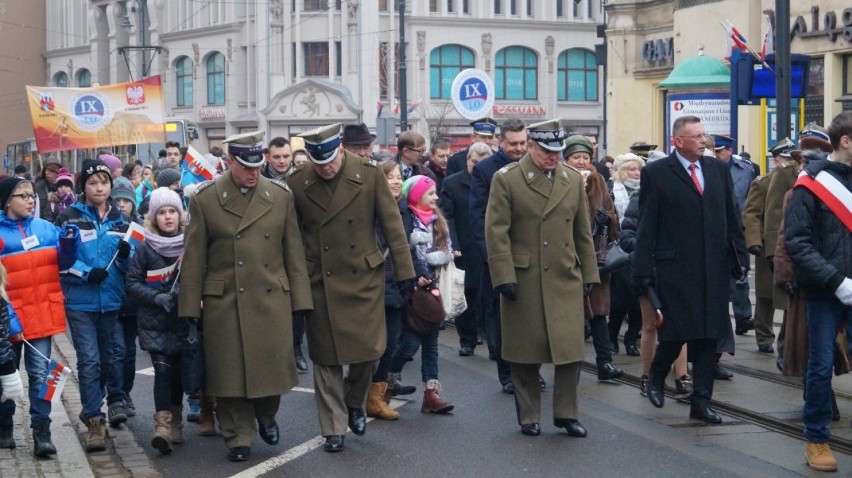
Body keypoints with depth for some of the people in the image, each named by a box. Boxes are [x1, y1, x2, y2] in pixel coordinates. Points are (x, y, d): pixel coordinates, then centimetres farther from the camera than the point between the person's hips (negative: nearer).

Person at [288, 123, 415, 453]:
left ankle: (355, 402, 31)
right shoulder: (297, 183, -6)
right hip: (320, 282, 0)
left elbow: (392, 226, -2)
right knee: (326, 358, 4)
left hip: (364, 277, 0)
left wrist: (404, 273, -2)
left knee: (369, 350, 1)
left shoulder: (370, 174, -7)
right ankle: (334, 429, 15)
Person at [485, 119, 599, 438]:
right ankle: (528, 417, 17)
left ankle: (566, 414, 12)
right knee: (525, 353, 4)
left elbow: (583, 233, 15)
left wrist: (589, 274, 11)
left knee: (570, 349, -1)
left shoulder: (573, 180, 10)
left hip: (565, 280, 3)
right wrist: (504, 277, -12)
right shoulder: (506, 179, -3)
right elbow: (496, 232, -6)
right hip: (523, 280, -3)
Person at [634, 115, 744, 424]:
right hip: (674, 269, -4)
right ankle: (656, 377, 25)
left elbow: (731, 219, 15)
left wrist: (738, 257, 9)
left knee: (708, 335, 5)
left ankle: (701, 401, 13)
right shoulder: (656, 173, -3)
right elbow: (646, 226, -4)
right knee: (676, 332, -4)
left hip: (714, 269, 4)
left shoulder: (719, 170, 11)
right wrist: (643, 270, -8)